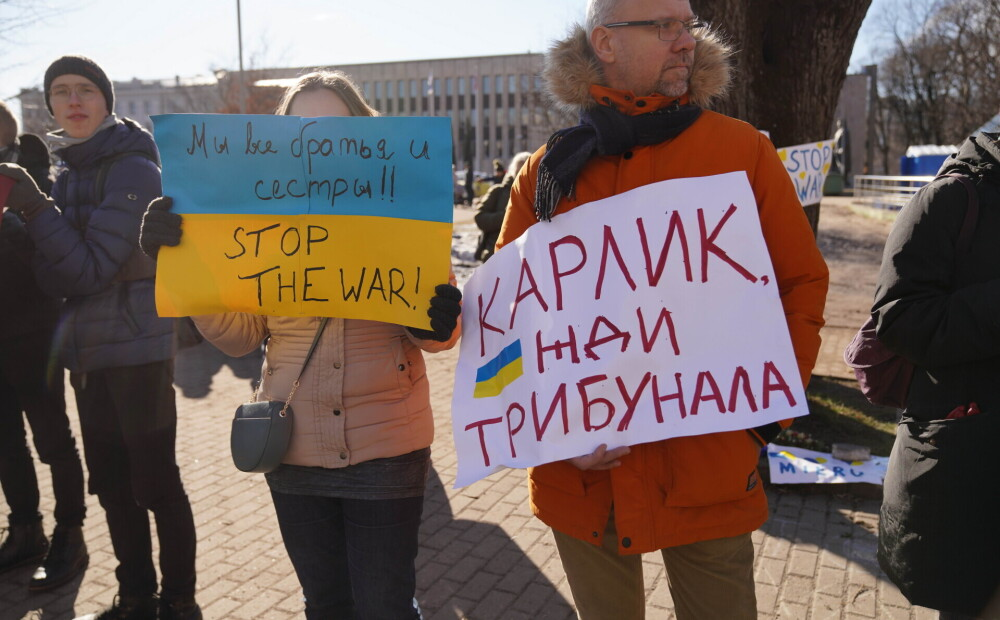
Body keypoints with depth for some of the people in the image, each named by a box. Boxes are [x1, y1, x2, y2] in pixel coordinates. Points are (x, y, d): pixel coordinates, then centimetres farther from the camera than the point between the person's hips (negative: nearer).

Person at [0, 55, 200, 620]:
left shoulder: (134, 168, -11)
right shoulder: (69, 174, 11)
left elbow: (91, 269, -16)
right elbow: (54, 278, 3)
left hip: (138, 350, -8)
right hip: (88, 350, 8)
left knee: (156, 483, 0)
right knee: (113, 485, 15)